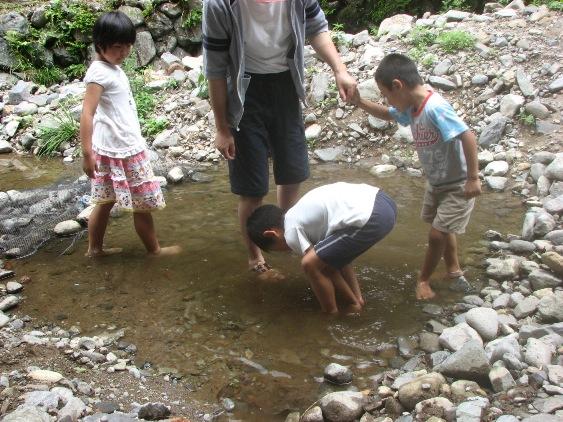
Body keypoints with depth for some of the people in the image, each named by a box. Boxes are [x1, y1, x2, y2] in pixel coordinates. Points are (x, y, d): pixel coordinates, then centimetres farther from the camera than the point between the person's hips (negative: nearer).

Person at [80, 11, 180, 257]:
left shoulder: (113, 68, 9)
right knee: (143, 204, 6)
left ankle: (95, 248, 28)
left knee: (105, 201, 17)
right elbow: (87, 114, -26)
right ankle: (154, 249, 21)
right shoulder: (99, 73, -19)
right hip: (122, 151, -9)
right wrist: (87, 153, -31)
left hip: (119, 147, 9)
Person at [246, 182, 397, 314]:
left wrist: (352, 305, 19)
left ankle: (331, 315, 17)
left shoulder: (292, 231, 2)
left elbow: (329, 269, 5)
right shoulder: (300, 213, 27)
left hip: (372, 219, -10)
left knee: (311, 263, 1)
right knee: (334, 252, 31)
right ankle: (357, 299, 31)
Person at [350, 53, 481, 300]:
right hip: (435, 182, 9)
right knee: (442, 230, 22)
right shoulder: (410, 108, -5)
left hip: (458, 185, -9)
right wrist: (360, 102, 0)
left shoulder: (435, 108, -32)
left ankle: (424, 279, 18)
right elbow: (387, 115, 15)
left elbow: (468, 137, -35)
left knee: (437, 234, -2)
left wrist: (473, 178, -32)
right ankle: (454, 270, 42)